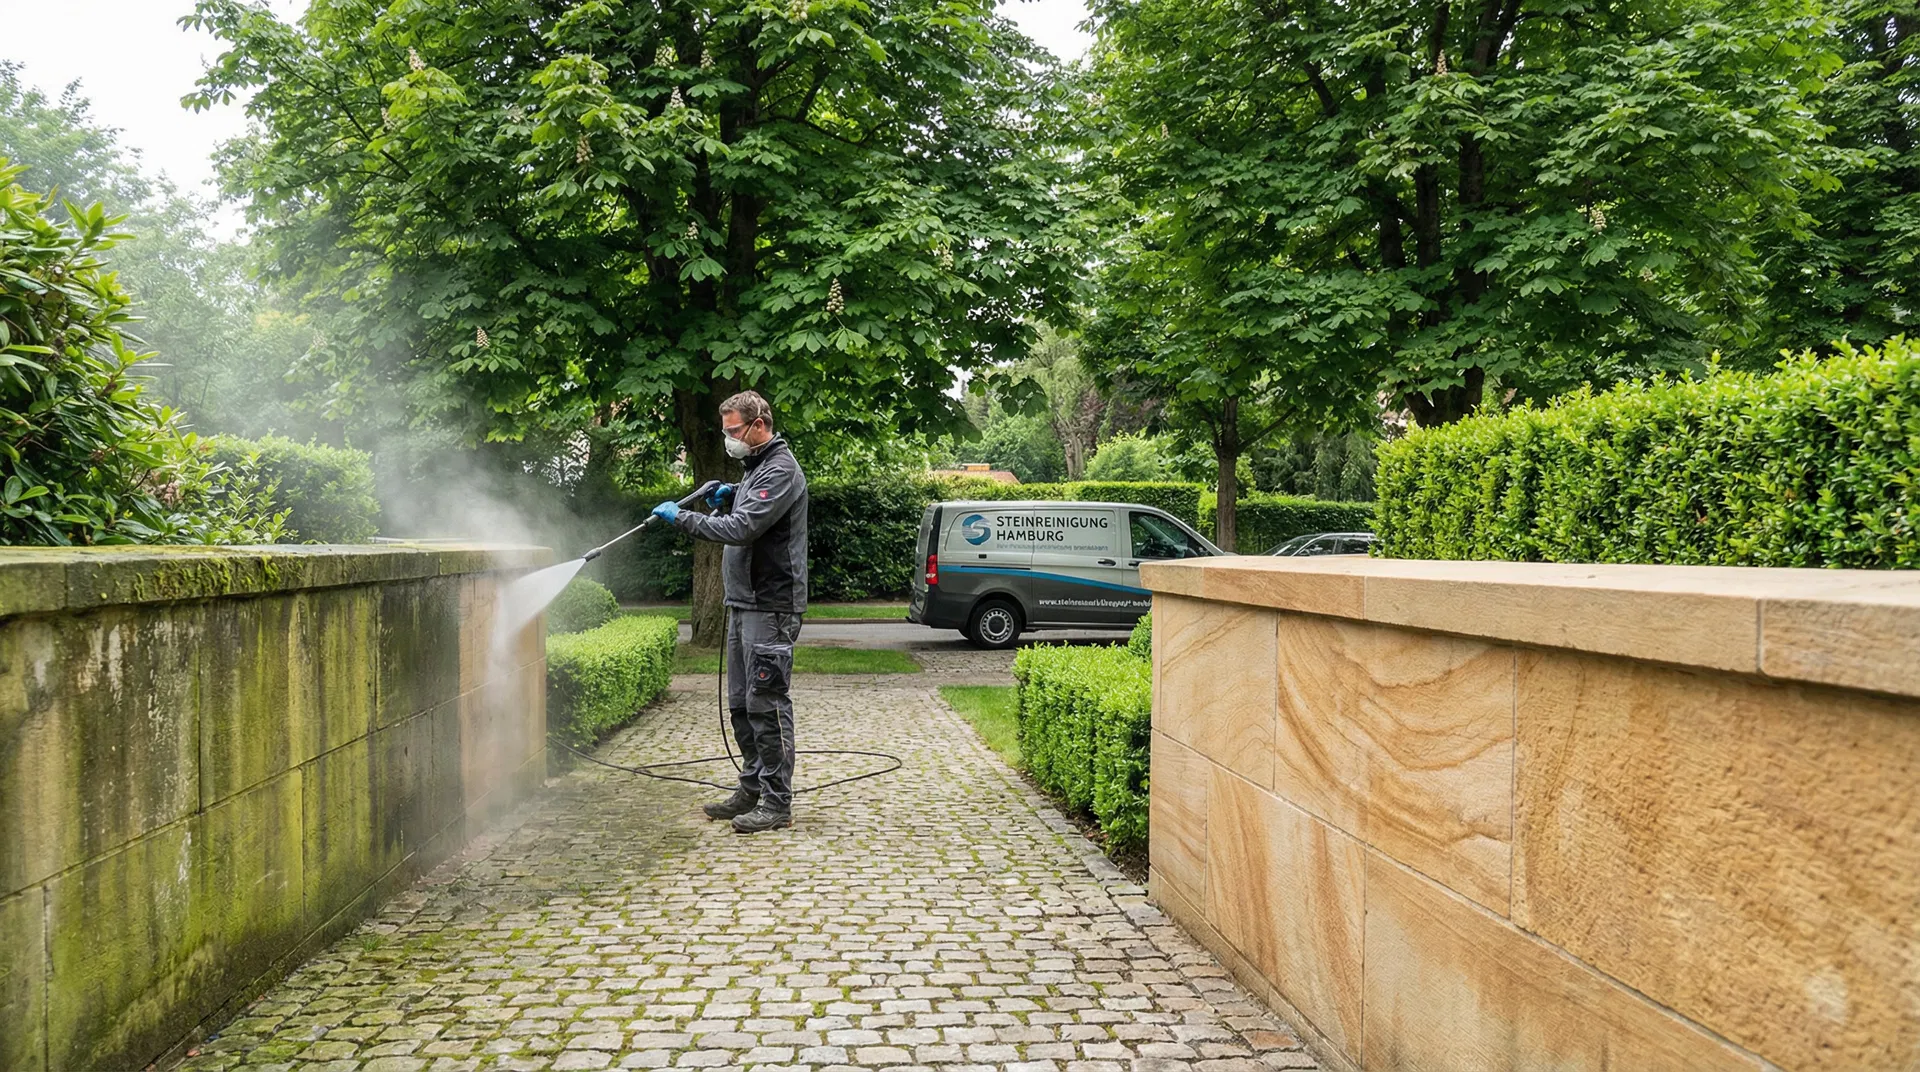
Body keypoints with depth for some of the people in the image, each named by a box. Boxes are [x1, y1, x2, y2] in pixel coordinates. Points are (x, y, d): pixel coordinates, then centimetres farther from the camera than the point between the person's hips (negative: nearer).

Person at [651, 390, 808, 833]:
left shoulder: (781, 470, -13)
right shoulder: (755, 467, 19)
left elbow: (743, 529, -22)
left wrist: (681, 518, -15)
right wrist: (727, 501, 10)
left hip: (771, 606, -10)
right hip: (744, 603, 10)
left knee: (766, 704, -8)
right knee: (741, 703, 14)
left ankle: (778, 803, -2)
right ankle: (752, 789, 23)